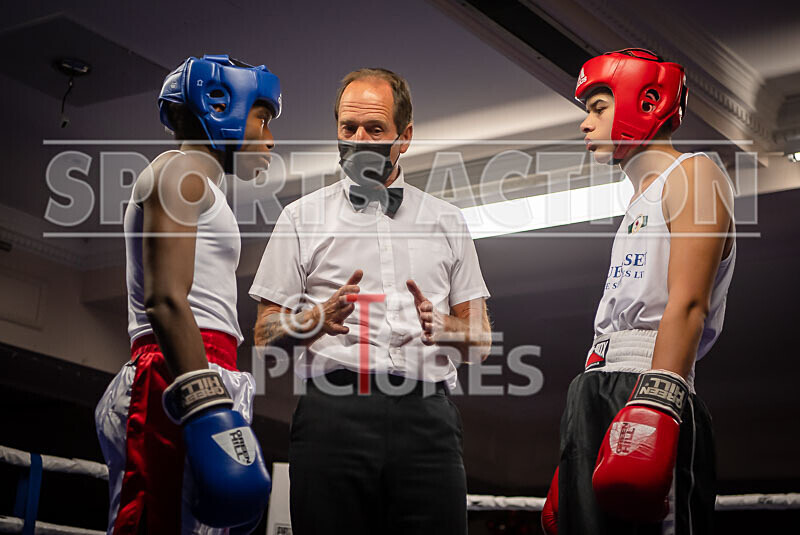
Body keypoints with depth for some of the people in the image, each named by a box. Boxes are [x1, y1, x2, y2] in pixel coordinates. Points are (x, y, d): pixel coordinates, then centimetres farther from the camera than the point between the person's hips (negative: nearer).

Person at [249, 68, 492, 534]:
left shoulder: (447, 221, 17)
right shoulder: (302, 218, 12)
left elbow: (481, 336, 16)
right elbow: (266, 332, 8)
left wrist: (438, 325, -6)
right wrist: (318, 319, -12)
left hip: (425, 415, 2)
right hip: (333, 415, -1)